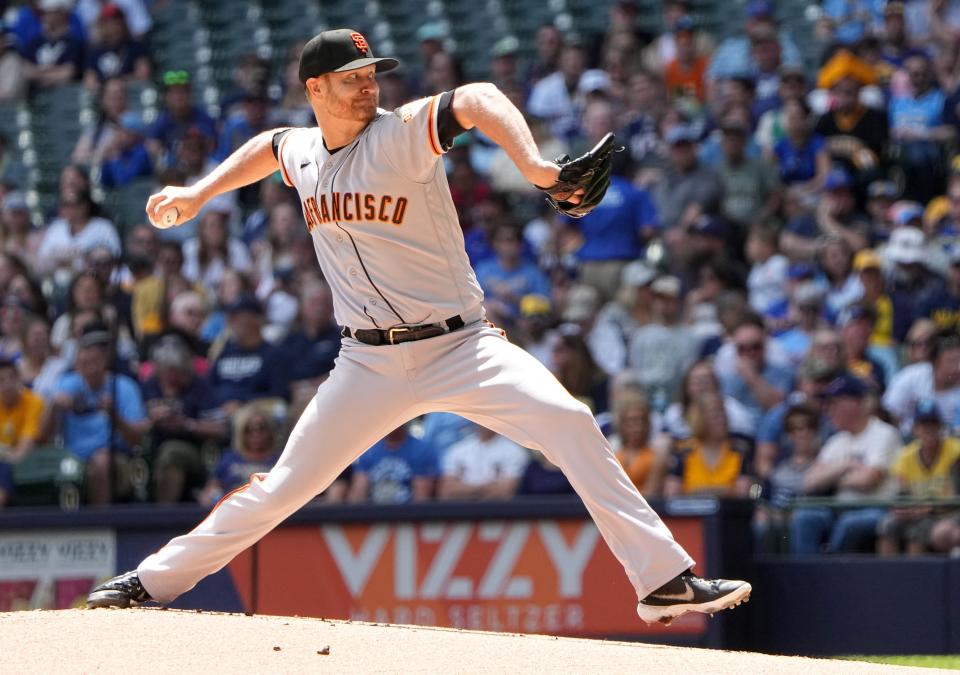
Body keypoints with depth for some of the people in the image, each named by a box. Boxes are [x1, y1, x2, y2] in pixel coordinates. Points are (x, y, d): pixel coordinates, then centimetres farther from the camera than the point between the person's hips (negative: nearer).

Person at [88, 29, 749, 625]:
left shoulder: (401, 134, -11)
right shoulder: (302, 153, 6)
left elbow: (478, 99, -30)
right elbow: (268, 145, 32)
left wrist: (533, 164, -47)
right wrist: (198, 194, 25)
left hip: (460, 347, -4)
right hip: (370, 365, 4)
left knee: (570, 424, -23)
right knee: (283, 487, 4)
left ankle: (664, 579, -22)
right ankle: (153, 582, 19)